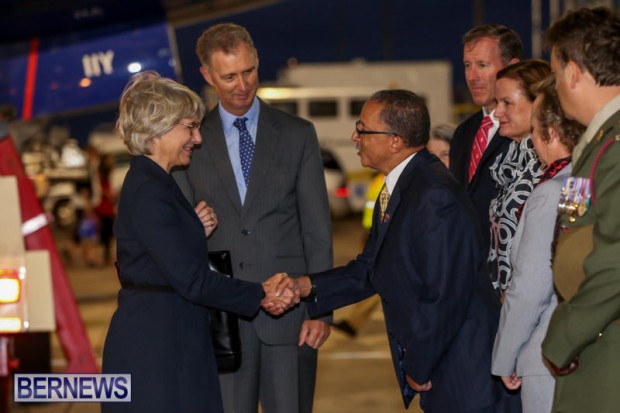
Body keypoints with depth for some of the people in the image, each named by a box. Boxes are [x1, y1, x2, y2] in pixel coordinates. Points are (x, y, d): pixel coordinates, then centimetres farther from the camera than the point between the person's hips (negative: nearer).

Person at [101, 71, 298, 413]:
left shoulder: (156, 184, 14)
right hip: (154, 351, -10)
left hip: (175, 345, 10)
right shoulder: (147, 193, -17)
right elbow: (191, 280, -19)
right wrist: (260, 295, -11)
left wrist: (197, 232, -1)